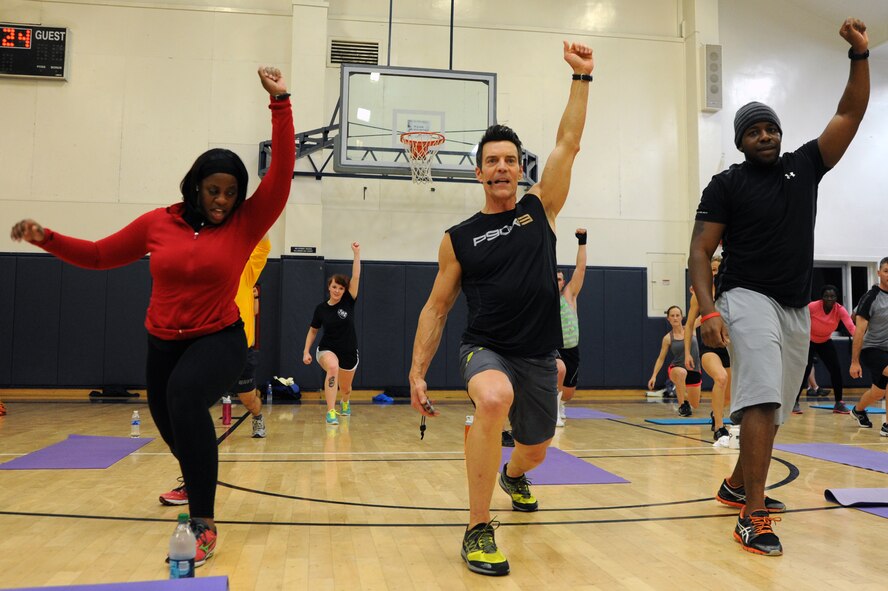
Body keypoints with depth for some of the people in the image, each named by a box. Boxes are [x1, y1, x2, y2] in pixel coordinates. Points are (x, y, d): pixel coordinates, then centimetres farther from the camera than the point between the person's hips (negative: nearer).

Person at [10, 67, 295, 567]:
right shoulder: (157, 223, -1)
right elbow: (99, 255, 11)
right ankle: (198, 480, 55)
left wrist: (280, 103, -22)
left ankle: (204, 523, -29)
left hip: (219, 339, -4)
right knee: (168, 420, 19)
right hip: (164, 341, 5)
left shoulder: (245, 225, -8)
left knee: (185, 396, -34)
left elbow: (282, 172, -18)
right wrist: (48, 239, -3)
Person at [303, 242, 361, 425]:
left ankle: (345, 403, 55)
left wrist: (357, 253, -21)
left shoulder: (348, 302, -7)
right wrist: (306, 351, 0)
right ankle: (331, 412, -36)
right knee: (332, 367, -36)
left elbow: (356, 277, -16)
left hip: (349, 352, 2)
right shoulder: (321, 308, -5)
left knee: (345, 388, 16)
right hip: (327, 350, -2)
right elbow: (313, 330, 7)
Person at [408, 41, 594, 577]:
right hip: (486, 348, -3)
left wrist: (582, 78, -10)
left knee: (534, 451, 19)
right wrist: (417, 373, -1)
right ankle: (479, 530, -22)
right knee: (495, 398, -38)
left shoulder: (541, 209, 3)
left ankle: (514, 476, 61)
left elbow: (568, 143, -5)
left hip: (540, 356, 3)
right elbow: (437, 308, 3)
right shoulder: (459, 239, -1)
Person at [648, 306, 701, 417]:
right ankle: (682, 406, -26)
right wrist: (654, 375, -9)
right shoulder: (668, 338, -6)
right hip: (676, 369, -3)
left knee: (695, 405, 11)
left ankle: (683, 395, 47)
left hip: (694, 371, 3)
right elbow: (661, 358, -1)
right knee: (681, 372, -42)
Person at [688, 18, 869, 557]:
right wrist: (709, 312, -20)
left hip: (797, 307, 6)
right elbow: (700, 253, -7)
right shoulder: (726, 185, -2)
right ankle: (753, 518, -18)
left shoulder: (805, 166, 11)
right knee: (762, 399, -20)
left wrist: (860, 55, -4)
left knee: (774, 409, 13)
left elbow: (851, 114, 8)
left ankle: (737, 486, 32)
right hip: (748, 299, -6)